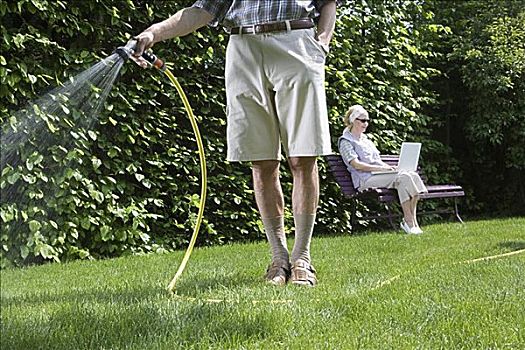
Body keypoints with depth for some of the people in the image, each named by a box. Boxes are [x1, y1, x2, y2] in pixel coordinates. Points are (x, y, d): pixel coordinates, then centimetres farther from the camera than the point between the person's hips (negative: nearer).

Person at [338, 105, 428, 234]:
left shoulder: (366, 140, 29)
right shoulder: (346, 141, 2)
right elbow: (356, 164, -11)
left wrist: (389, 167, 5)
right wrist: (380, 168, -16)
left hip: (380, 174, 8)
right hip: (366, 179, -8)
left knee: (413, 175, -19)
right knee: (403, 177, -29)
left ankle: (411, 220, -24)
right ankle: (409, 222, -28)